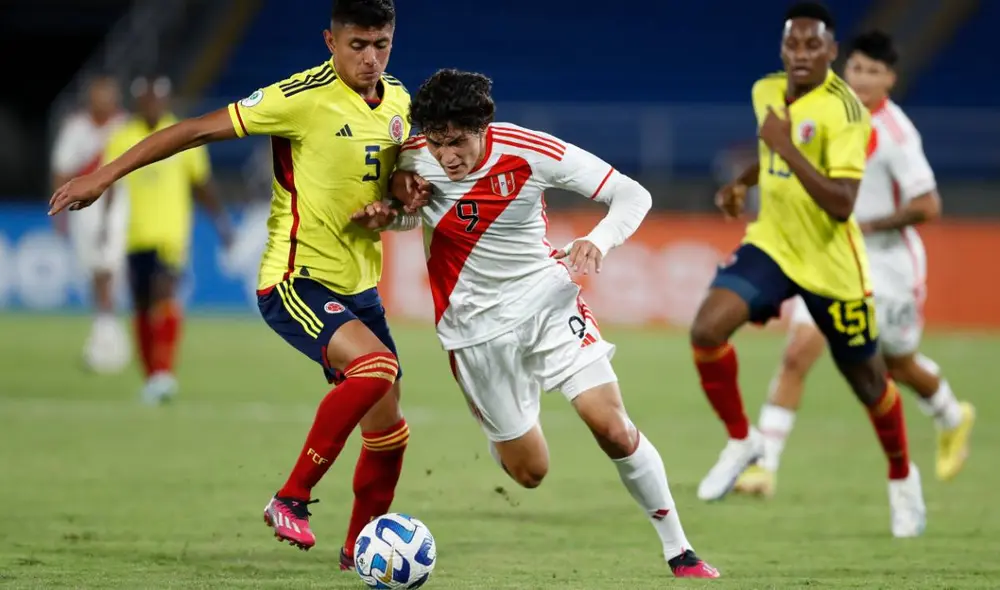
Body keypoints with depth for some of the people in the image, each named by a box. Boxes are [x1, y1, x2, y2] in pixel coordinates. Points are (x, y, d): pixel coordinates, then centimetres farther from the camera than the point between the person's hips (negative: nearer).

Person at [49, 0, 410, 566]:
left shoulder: (397, 100, 4)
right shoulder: (303, 98, -17)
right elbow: (200, 130, -13)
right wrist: (105, 175, -13)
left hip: (358, 284, 8)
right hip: (296, 279, -8)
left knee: (388, 427, 8)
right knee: (376, 366, -31)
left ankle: (361, 551, 29)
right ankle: (291, 500, -18)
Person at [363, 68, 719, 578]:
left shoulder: (530, 153, -20)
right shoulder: (414, 158, -16)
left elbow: (632, 195, -14)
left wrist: (599, 241, -34)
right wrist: (398, 191, -17)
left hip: (548, 299, -1)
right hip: (477, 323, 1)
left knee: (613, 429, -15)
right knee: (529, 472, 4)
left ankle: (679, 552, 1)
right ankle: (499, 439, 42)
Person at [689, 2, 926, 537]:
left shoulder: (843, 111, -23)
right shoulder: (766, 92, -1)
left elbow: (841, 205, -31)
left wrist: (786, 147, -34)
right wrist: (742, 182, 4)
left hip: (831, 266, -5)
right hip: (771, 244, 5)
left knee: (866, 379, 10)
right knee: (706, 330, -19)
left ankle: (902, 478, 38)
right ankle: (740, 440, 4)